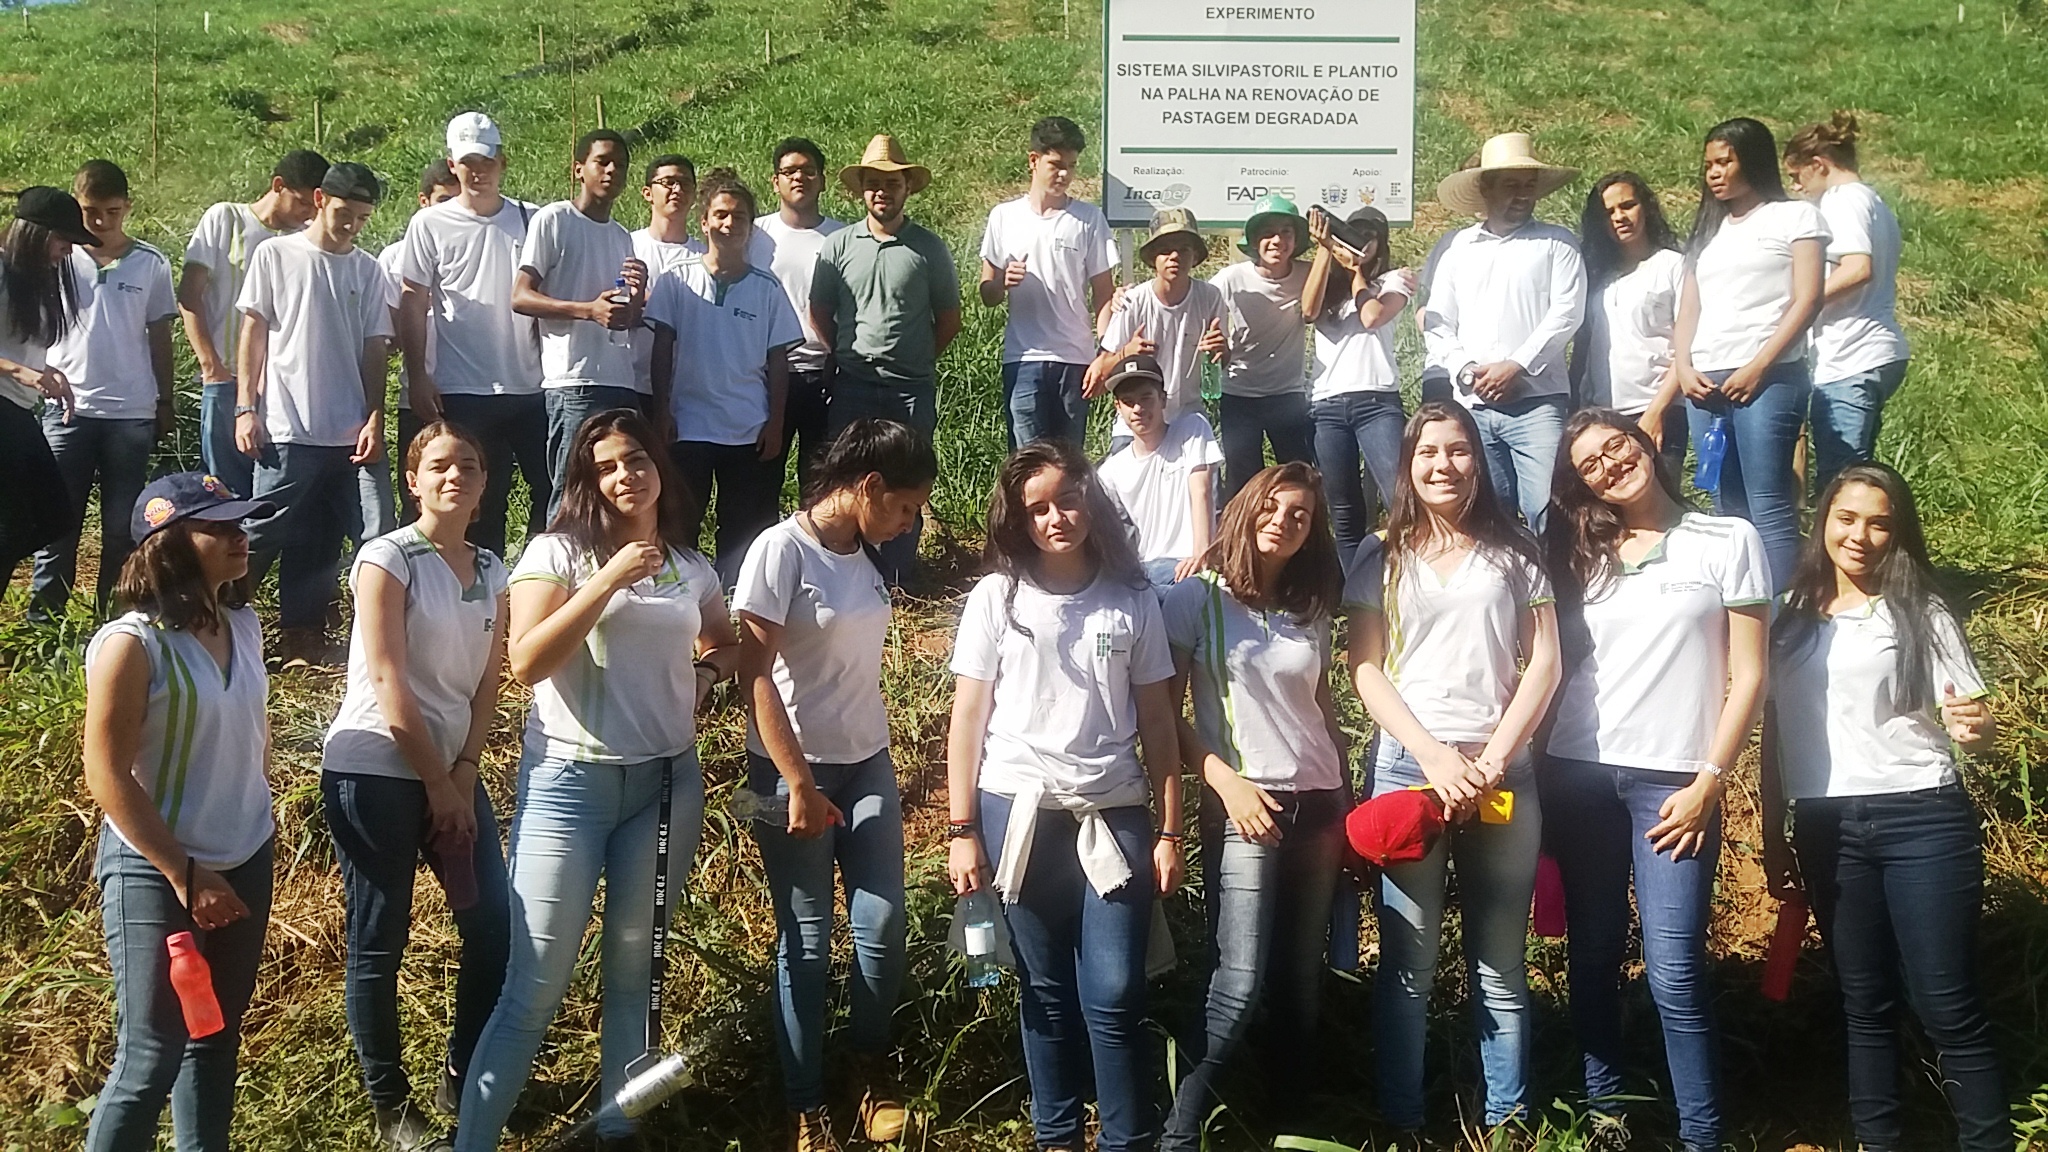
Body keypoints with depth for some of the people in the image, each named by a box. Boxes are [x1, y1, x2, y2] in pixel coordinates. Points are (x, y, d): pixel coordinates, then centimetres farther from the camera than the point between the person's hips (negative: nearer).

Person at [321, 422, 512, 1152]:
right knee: (380, 943, 0)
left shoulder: (491, 573, 9)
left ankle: (464, 1080, 22)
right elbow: (389, 686, -14)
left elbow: (486, 686, 7)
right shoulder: (387, 559, -9)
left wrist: (463, 778, -5)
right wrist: (437, 784, -12)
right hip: (374, 770, -6)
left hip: (452, 771, 6)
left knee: (494, 927, 4)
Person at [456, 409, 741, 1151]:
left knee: (635, 964, 12)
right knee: (537, 983, -6)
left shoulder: (690, 567, 9)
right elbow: (526, 662, -16)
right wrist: (609, 580, -21)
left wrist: (706, 672, 5)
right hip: (569, 782, -4)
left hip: (664, 783, 4)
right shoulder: (558, 552, -4)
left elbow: (729, 644, 27)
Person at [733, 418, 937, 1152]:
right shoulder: (781, 551, -13)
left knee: (882, 925, 2)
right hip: (794, 770, -6)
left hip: (867, 765, 6)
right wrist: (798, 785, -17)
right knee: (807, 940, 2)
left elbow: (860, 666, 11)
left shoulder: (864, 557, 8)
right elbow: (755, 677, -15)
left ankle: (874, 1068, 24)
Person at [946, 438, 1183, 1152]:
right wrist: (962, 832, -2)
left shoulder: (1134, 602, 5)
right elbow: (967, 718, 2)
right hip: (1018, 813, 0)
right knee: (1047, 991, 9)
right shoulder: (996, 599, 2)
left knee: (1114, 994, -6)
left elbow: (1157, 724, 7)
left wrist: (1169, 831, 3)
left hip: (1114, 814, 0)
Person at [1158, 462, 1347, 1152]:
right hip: (1241, 809, -5)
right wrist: (1225, 780, -14)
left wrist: (1347, 801, 17)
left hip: (1318, 806, 5)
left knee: (1301, 977, 8)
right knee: (1239, 983, -13)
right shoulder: (1197, 599, -2)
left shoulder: (1312, 611, 12)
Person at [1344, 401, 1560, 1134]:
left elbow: (1544, 664, 4)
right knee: (1408, 963, 1)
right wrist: (1435, 756, -11)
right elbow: (1366, 670, 1)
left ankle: (1508, 1121, 11)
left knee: (1500, 966, 4)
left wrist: (1492, 759, -8)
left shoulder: (1515, 554, 9)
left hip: (1504, 777, 0)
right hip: (1407, 771, 0)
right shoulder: (1384, 560, 9)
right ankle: (1400, 1122, 8)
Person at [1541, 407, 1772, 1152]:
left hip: (1673, 778, -3)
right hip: (1577, 773, 4)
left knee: (1673, 970, -9)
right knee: (1594, 953, 8)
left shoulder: (1728, 541, 3)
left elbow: (1748, 677, 0)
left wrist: (1707, 783, -6)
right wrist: (1543, 772, 2)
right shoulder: (1579, 555, 14)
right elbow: (1555, 666, 13)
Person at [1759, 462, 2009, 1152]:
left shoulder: (1921, 614, 2)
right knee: (1864, 1002, 11)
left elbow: (1973, 726, 0)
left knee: (1947, 1005, -4)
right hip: (1827, 830, 3)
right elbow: (1775, 733, 13)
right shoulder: (1792, 617, 11)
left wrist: (1978, 728, -24)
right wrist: (1773, 837, 11)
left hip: (1922, 821, -3)